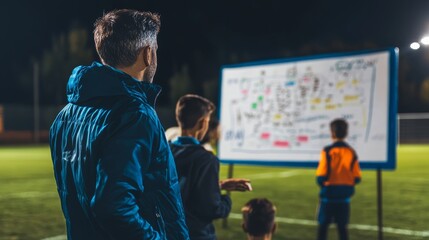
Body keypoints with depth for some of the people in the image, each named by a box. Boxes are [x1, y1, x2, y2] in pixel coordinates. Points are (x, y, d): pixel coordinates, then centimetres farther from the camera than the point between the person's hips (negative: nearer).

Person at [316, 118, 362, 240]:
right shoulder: (351, 152, -1)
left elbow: (321, 176, -16)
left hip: (329, 194, -3)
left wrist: (322, 183, 6)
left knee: (323, 225, 8)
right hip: (344, 195, 3)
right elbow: (357, 178, -1)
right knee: (342, 226, 10)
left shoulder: (327, 151, -14)